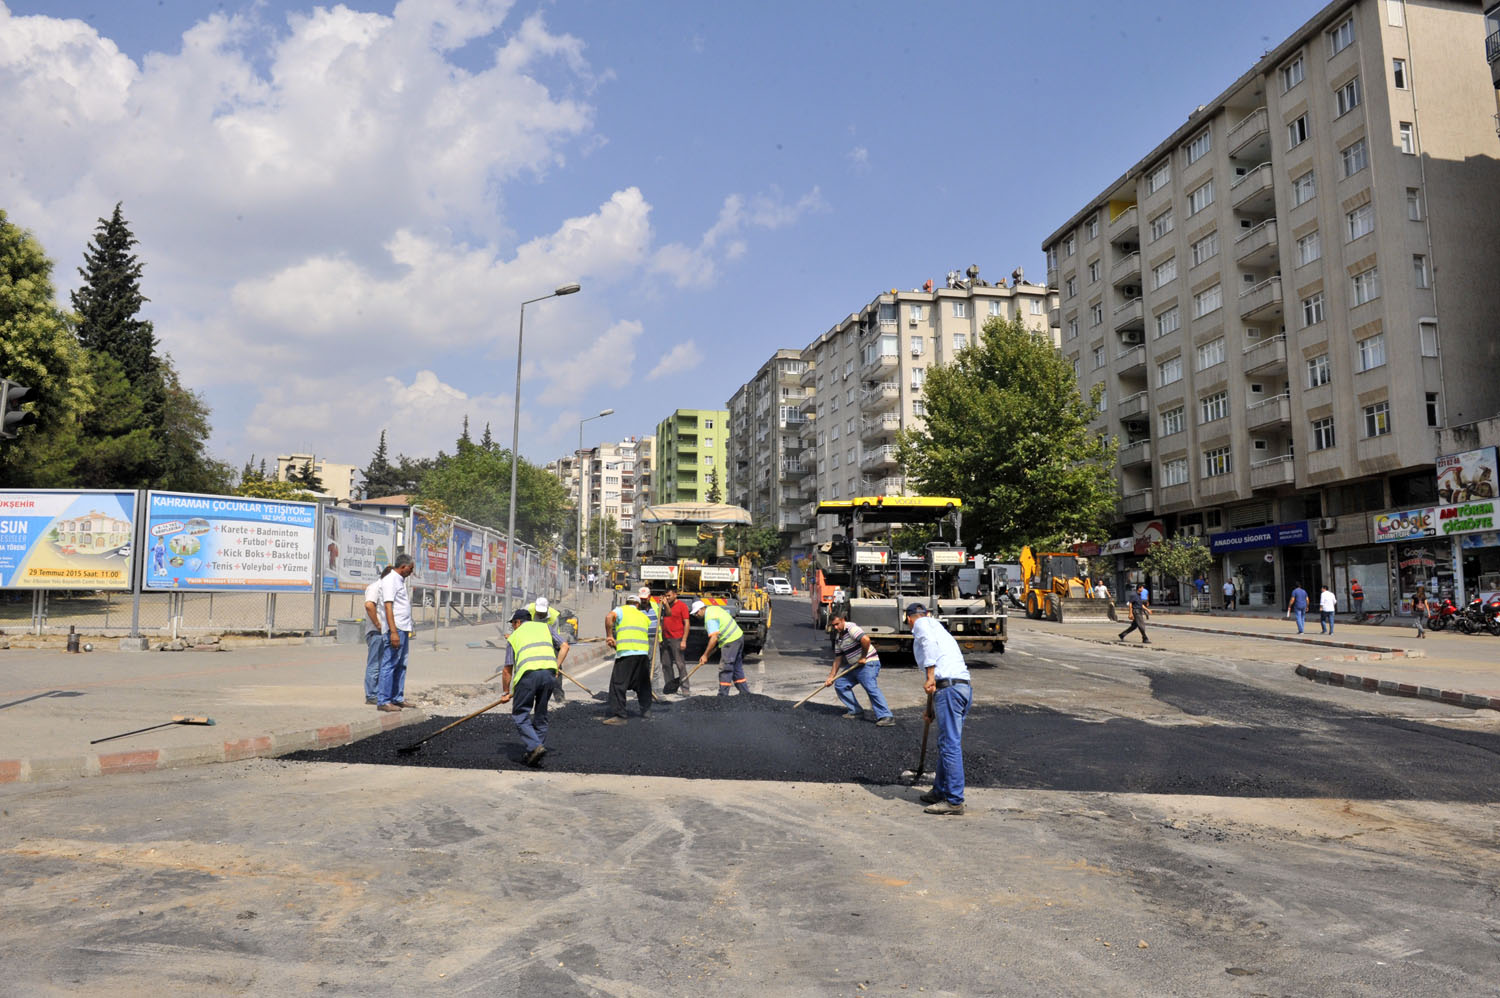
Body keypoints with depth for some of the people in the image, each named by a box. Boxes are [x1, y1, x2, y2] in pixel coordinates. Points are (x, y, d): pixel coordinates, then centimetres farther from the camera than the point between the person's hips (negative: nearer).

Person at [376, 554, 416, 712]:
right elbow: (388, 606, -18)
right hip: (396, 628, -10)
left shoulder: (400, 580, 19)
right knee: (389, 664, -8)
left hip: (404, 629, 10)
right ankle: (383, 701, -6)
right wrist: (393, 632, -25)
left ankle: (397, 698, 20)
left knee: (401, 665, 13)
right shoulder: (390, 580, -11)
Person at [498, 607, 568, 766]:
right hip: (549, 672, 3)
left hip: (527, 674, -3)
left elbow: (507, 670, 21)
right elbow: (564, 646, 14)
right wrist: (556, 668, 16)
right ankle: (534, 756, 16)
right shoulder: (546, 627, 27)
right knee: (541, 716, 15)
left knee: (520, 715, 6)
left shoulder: (513, 637, 23)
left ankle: (535, 746, -13)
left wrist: (505, 693, 29)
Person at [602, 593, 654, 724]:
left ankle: (617, 715, -6)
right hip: (644, 653, 5)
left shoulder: (621, 610, 10)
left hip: (626, 653, -4)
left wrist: (609, 636, -4)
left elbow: (609, 617, -12)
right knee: (643, 685, 19)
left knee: (617, 684, -1)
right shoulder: (644, 616, 24)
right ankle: (646, 712, 22)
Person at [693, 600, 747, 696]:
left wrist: (705, 655, -19)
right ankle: (745, 692, 19)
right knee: (737, 667, 15)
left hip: (731, 641, -10)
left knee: (725, 669, -6)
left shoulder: (710, 618, -19)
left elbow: (714, 638, -25)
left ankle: (723, 696, -4)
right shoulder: (714, 608, 10)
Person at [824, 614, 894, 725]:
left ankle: (886, 716, -22)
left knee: (871, 688, -21)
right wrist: (831, 677, 14)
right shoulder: (838, 638, 13)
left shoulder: (851, 628, -16)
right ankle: (855, 711, 13)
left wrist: (863, 657, -22)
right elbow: (838, 658, 18)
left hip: (868, 663, -10)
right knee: (840, 685, 8)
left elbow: (865, 639, -32)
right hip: (854, 666, 10)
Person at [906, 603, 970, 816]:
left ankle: (954, 801, -6)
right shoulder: (937, 628, 33)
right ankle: (941, 791, 29)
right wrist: (930, 708, 42)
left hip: (949, 688, -9)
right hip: (962, 685, 9)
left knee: (950, 745, -8)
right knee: (946, 744, 18)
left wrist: (930, 676, -20)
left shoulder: (922, 624, 8)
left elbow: (929, 642, -18)